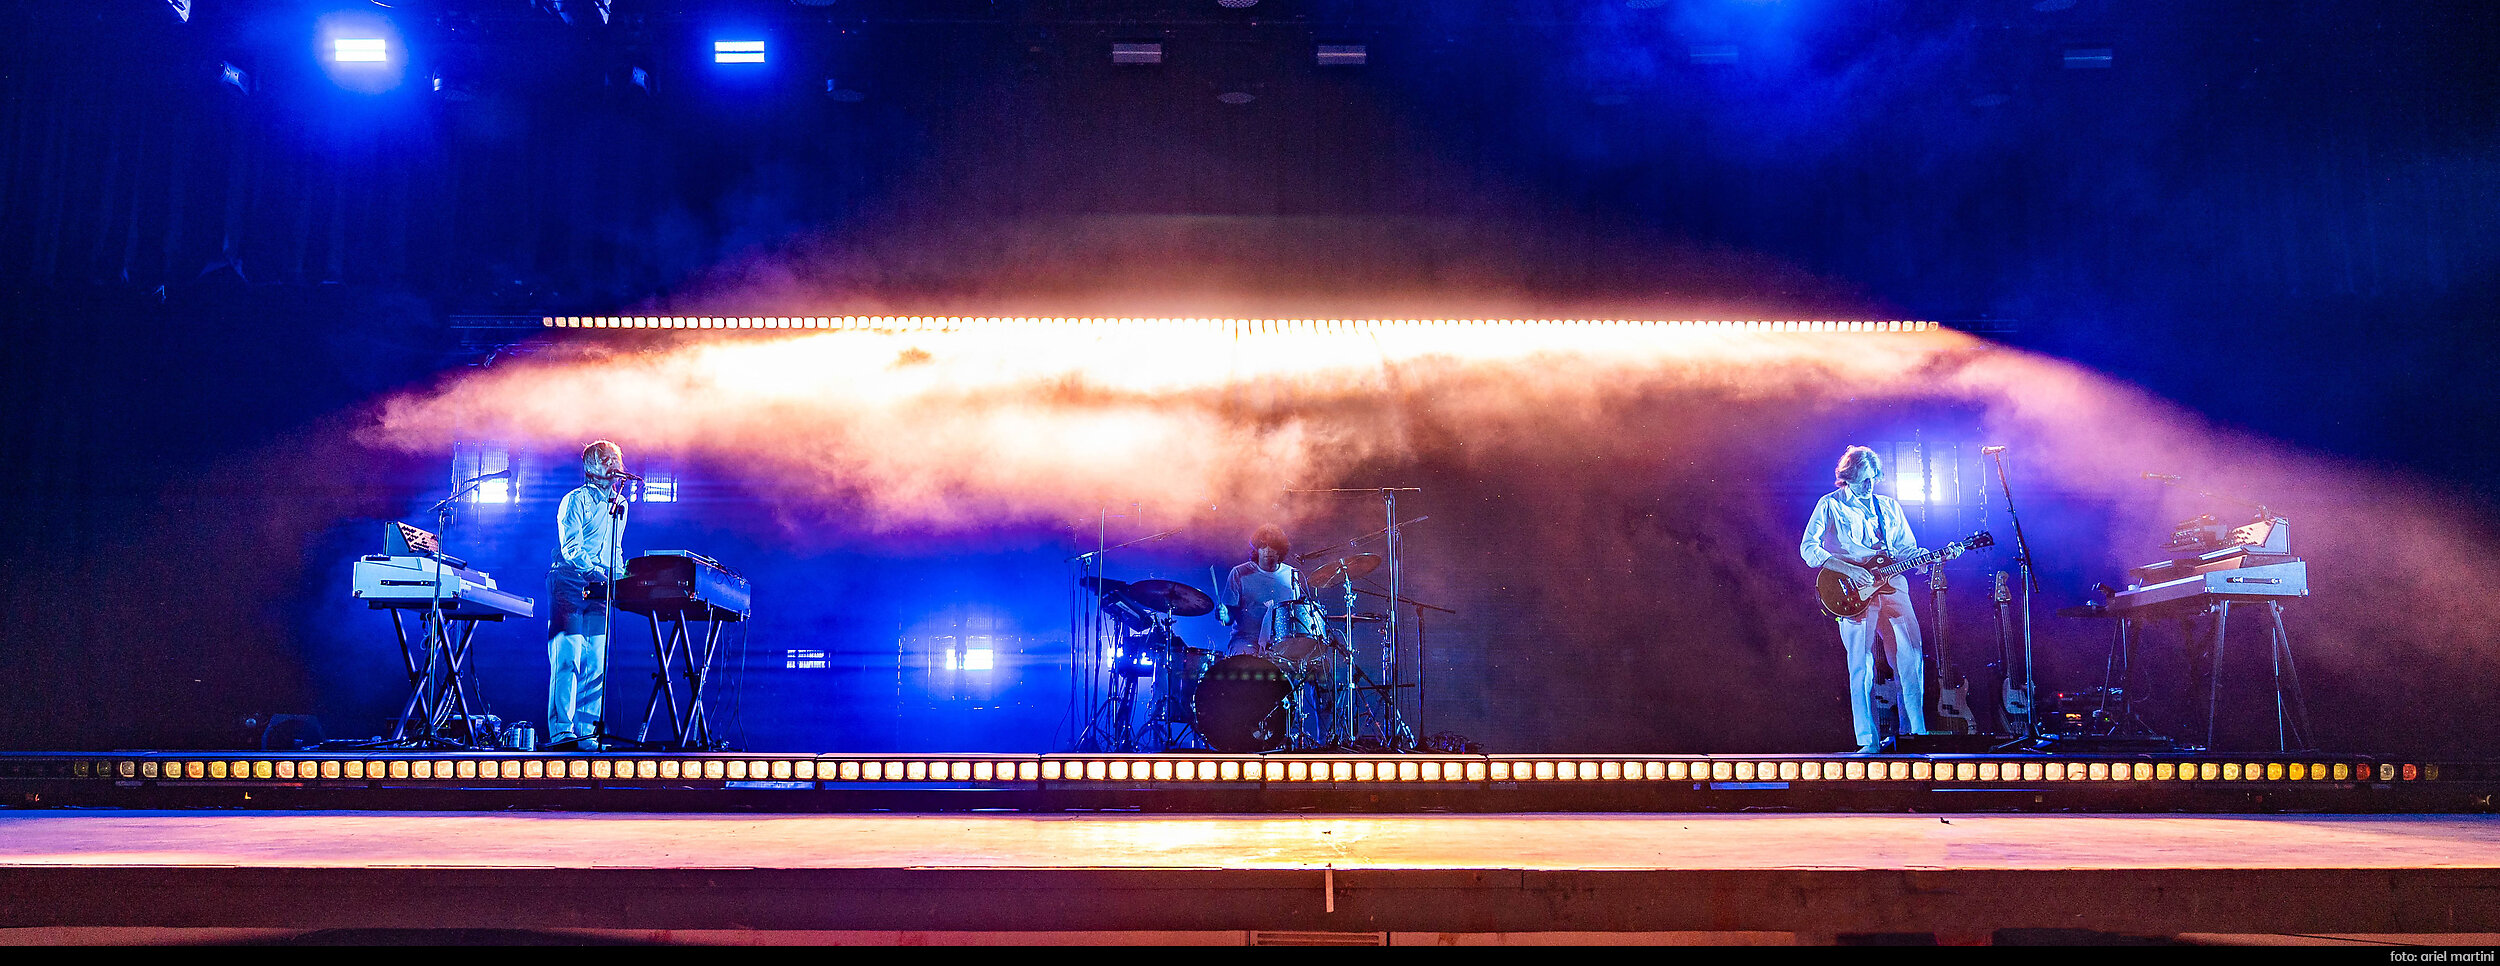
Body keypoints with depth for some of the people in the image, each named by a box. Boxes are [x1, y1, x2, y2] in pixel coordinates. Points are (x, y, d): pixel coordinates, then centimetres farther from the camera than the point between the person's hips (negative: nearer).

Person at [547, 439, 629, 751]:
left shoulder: (619, 505, 19)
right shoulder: (575, 500, -1)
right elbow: (571, 548, -12)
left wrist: (621, 580, 9)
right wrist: (596, 573, -25)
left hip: (599, 591, 6)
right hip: (569, 586, -6)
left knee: (596, 664, 0)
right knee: (567, 659, -12)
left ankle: (586, 733, 1)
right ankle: (561, 731, -14)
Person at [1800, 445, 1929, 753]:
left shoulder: (1890, 506, 19)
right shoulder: (1830, 505, 5)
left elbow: (1908, 548, 23)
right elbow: (1808, 548, -4)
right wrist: (1848, 569, -14)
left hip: (1892, 585, 4)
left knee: (1912, 655, -5)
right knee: (1861, 665, -6)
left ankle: (1915, 731, 6)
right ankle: (1869, 741, -1)